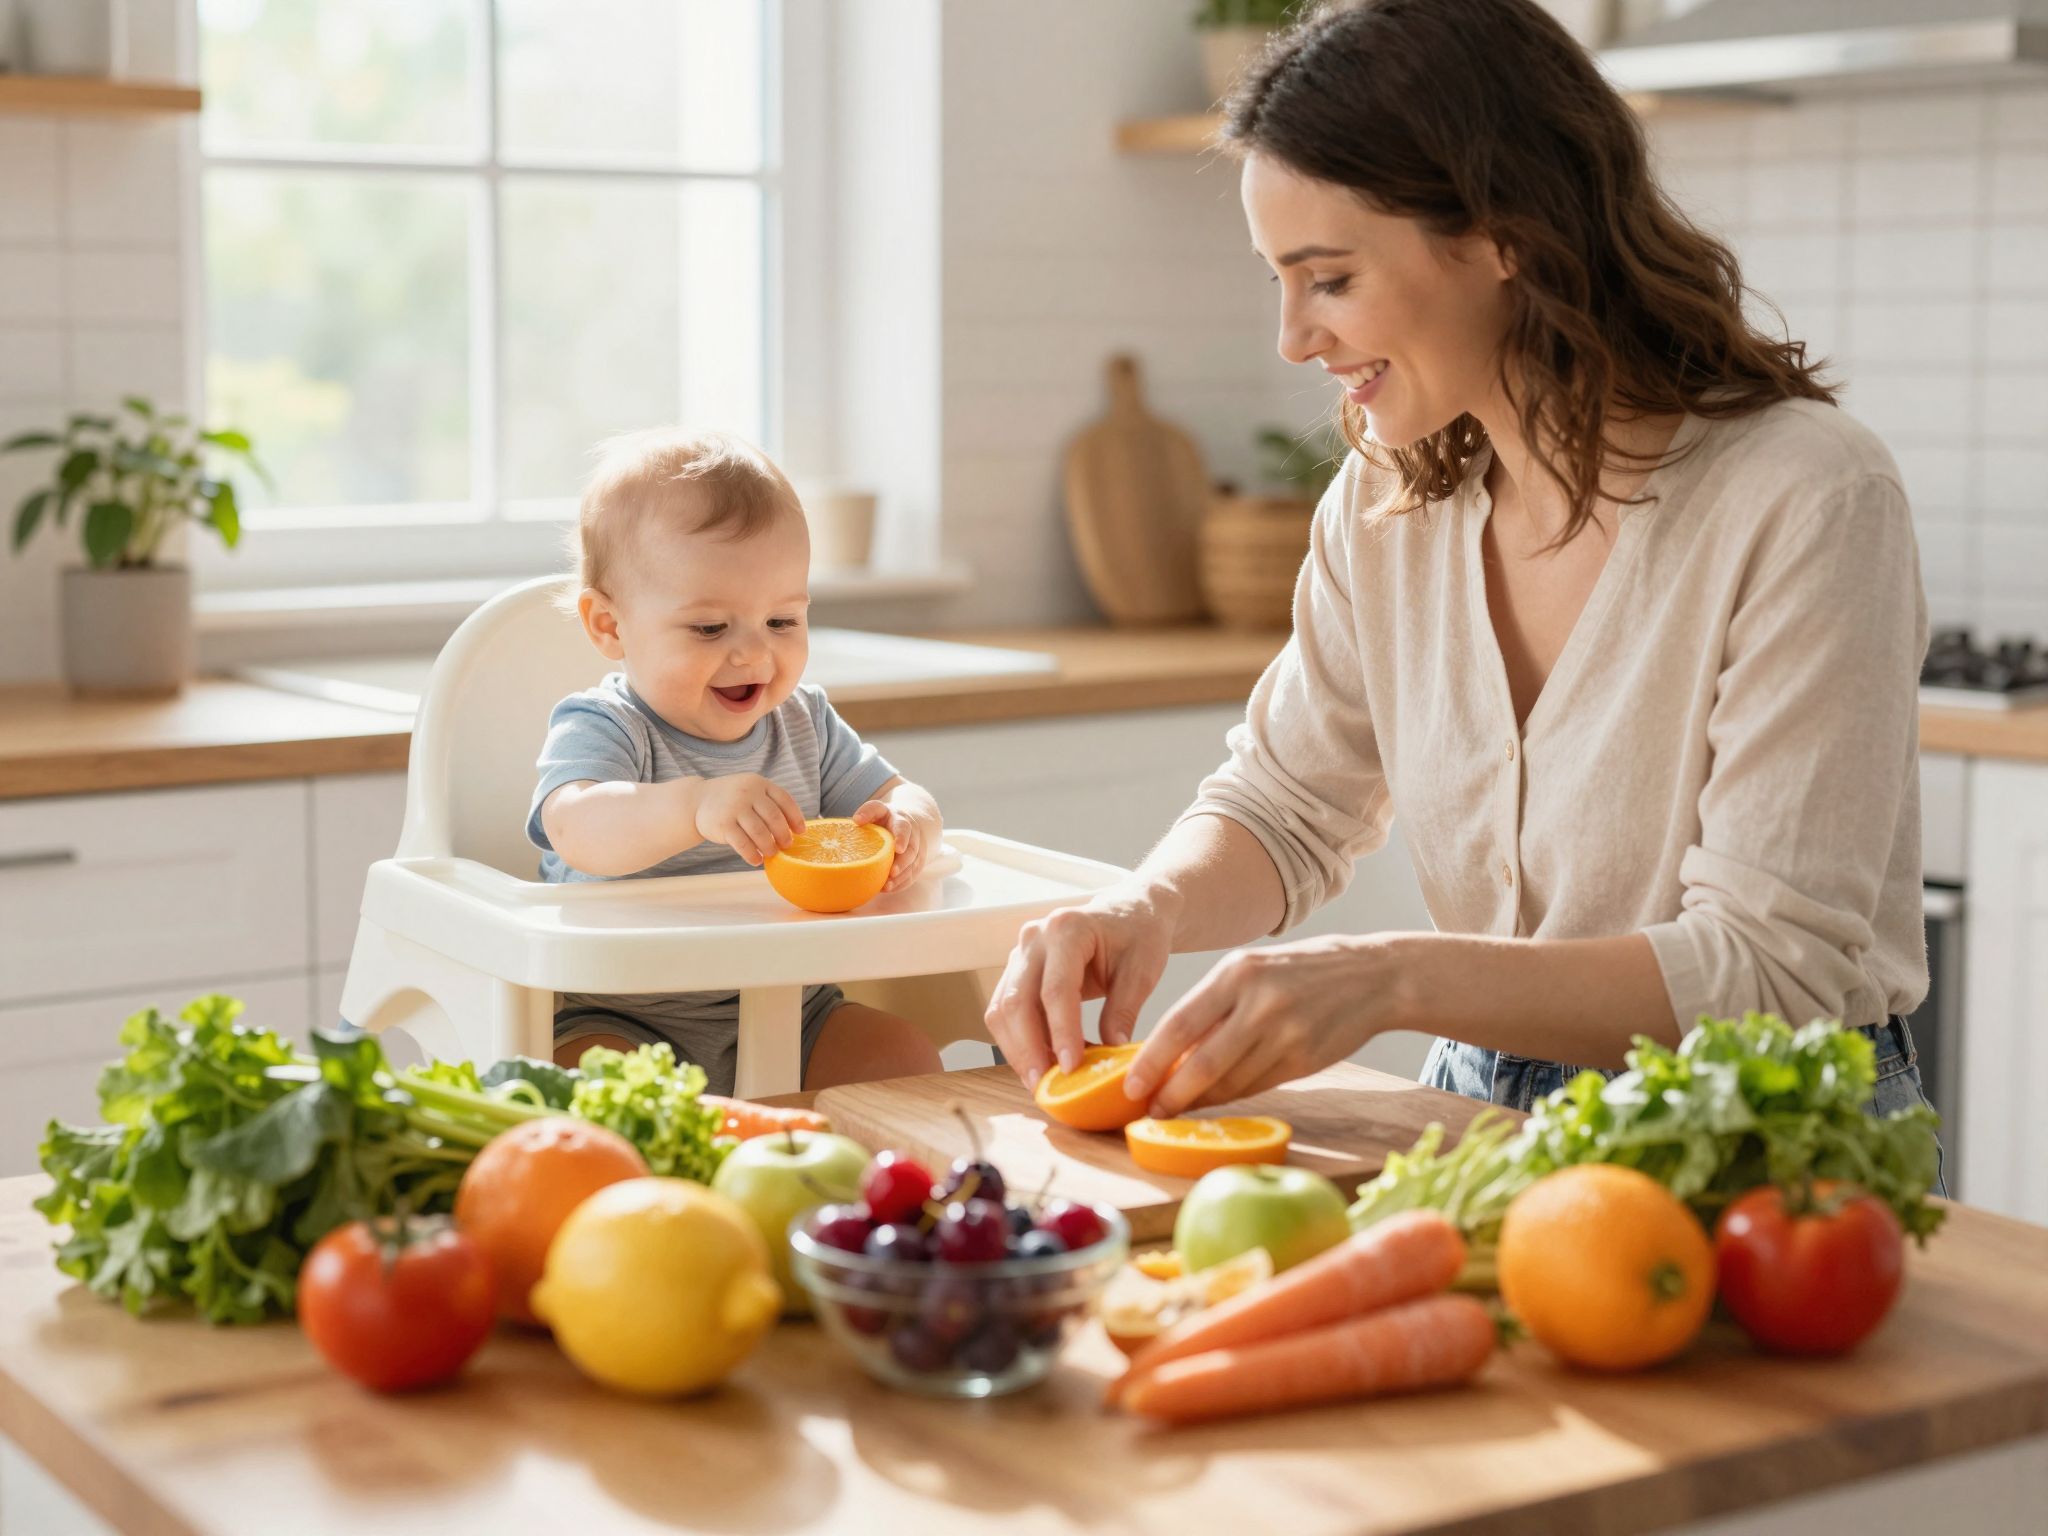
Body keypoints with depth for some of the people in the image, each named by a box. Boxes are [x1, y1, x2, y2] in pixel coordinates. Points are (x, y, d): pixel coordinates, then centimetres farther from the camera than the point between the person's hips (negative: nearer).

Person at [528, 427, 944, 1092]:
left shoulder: (806, 722, 9)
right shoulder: (600, 730, -11)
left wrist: (907, 823, -17)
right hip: (625, 1024, -5)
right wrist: (695, 807, -52)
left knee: (907, 1057, -12)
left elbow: (896, 794, 11)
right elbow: (578, 831, -32)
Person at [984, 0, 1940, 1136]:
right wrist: (1148, 907, -11)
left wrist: (1392, 978, -30)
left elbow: (1777, 969, -21)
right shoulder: (1387, 499, 2)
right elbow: (1286, 804, 12)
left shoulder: (1805, 502, -18)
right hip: (1485, 1117, 6)